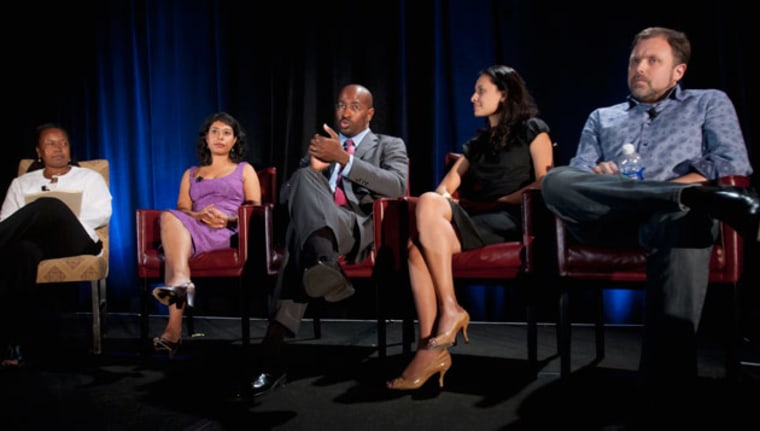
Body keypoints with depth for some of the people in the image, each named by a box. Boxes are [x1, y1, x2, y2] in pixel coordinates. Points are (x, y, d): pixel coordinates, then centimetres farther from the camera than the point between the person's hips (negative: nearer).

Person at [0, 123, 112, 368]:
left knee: (50, 206, -36)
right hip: (34, 242, 1)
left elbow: (103, 214, 7)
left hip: (74, 241, -1)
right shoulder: (21, 183, 30)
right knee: (22, 250, -41)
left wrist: (62, 221, -7)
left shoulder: (89, 177, 24)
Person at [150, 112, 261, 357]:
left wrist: (228, 219, -10)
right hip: (192, 229, 3)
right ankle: (181, 282, -55)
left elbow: (256, 209, 9)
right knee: (170, 218, -34)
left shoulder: (245, 170, 23)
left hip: (228, 232, -3)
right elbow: (182, 209, 15)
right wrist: (198, 215, -9)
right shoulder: (191, 174, 30)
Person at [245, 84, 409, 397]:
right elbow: (288, 195, 18)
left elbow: (397, 186, -5)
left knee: (302, 248, -35)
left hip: (360, 227, -3)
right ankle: (323, 261, -50)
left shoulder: (390, 146, 18)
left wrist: (344, 159, -10)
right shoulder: (320, 146, 29)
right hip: (314, 226, 3)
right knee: (305, 177, -31)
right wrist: (313, 168, -2)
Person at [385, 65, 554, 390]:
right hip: (472, 222, 6)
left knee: (428, 204, -30)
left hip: (509, 221, -6)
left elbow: (545, 184, -2)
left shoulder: (532, 130, 11)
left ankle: (450, 310, -27)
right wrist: (443, 198, -4)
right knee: (417, 246, -27)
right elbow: (447, 186, 19)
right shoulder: (477, 142, 29)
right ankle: (430, 348, -30)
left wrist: (494, 202, -7)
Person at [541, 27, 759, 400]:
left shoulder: (709, 103, 26)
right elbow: (576, 176, 18)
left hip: (672, 214, -2)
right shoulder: (601, 118, 33)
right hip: (612, 222, 3)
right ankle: (706, 199, -36)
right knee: (556, 180, -29)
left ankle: (664, 383, -48)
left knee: (679, 221, -42)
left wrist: (675, 185, -7)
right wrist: (597, 179, -7)